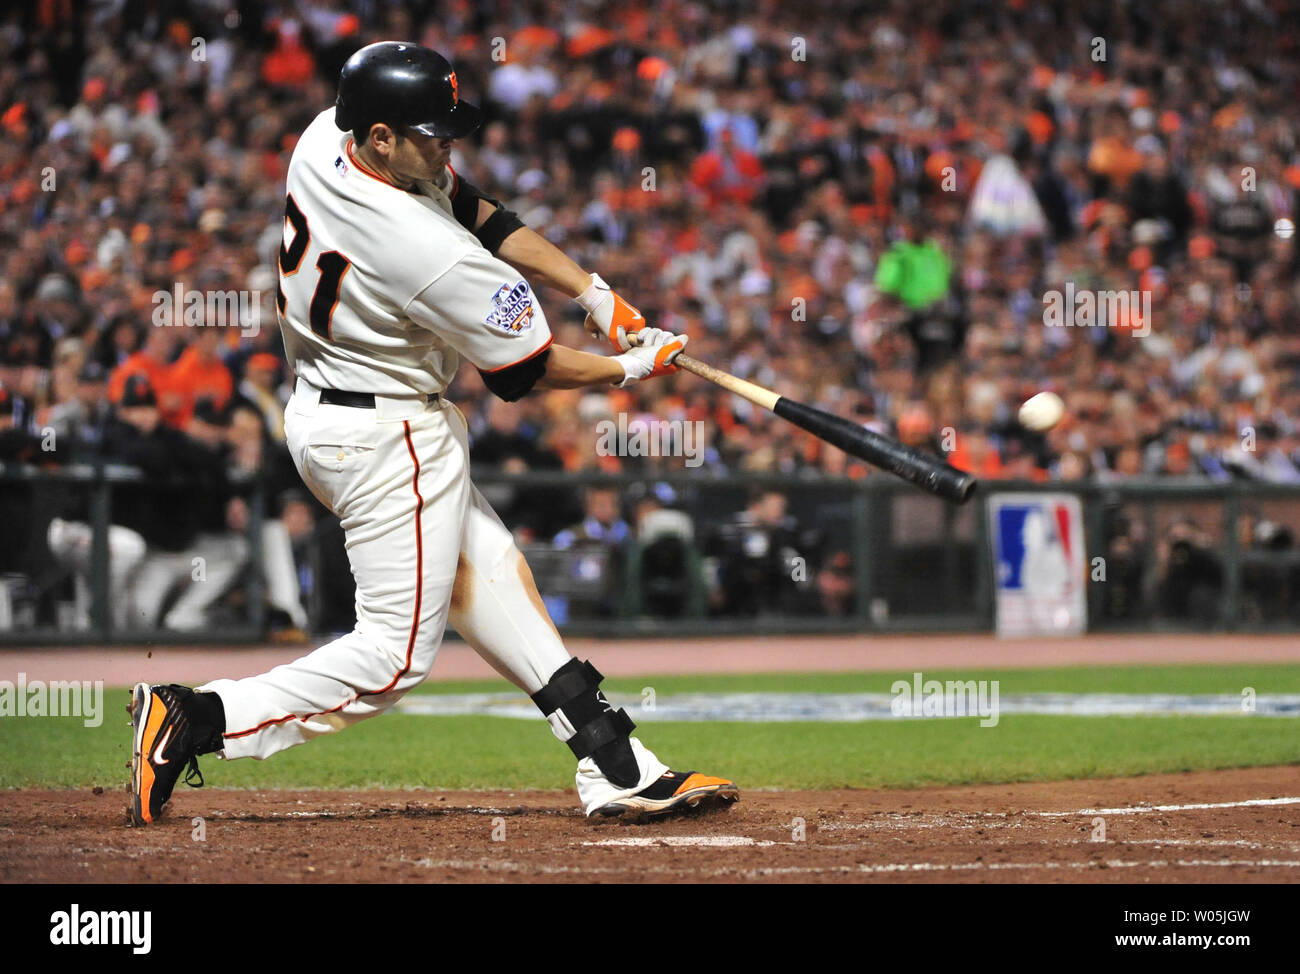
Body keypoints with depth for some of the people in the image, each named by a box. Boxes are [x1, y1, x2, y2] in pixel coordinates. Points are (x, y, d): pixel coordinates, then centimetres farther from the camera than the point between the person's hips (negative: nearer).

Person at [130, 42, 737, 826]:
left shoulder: (326, 139, -7)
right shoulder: (428, 253, -31)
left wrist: (596, 293, 2)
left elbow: (480, 214, 5)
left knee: (488, 574, 14)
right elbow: (526, 370, -15)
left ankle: (617, 767, 19)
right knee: (397, 652, -2)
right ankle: (198, 721, -6)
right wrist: (632, 368, 2)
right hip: (387, 439, -10)